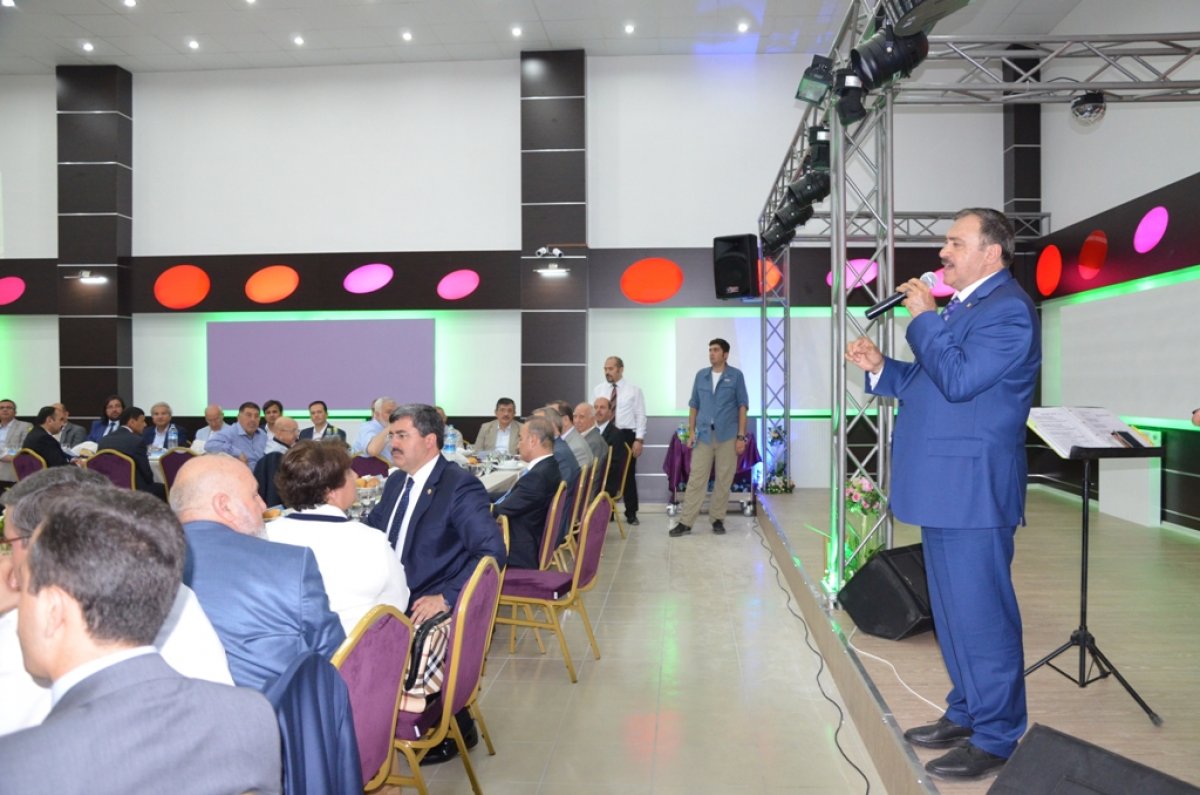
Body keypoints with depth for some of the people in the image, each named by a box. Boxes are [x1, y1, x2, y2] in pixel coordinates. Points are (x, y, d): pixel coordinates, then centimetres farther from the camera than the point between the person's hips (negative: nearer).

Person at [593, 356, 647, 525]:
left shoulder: (634, 390, 0)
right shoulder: (598, 390, 7)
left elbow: (640, 416, -2)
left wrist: (638, 439, -10)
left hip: (626, 435, -2)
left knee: (628, 475, 5)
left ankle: (631, 513, 17)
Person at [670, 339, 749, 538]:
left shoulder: (736, 375, 1)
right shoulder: (701, 375, 9)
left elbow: (742, 406, 0)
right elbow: (694, 405, 12)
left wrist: (741, 436, -5)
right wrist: (691, 431, 4)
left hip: (727, 436, -2)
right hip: (703, 435, 2)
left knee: (723, 480, 5)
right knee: (696, 479, -1)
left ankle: (717, 520, 17)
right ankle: (686, 522, 1)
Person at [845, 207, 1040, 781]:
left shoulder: (1007, 309, -13)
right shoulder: (961, 305, 17)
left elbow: (958, 380, -24)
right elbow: (930, 383, 21)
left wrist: (923, 318, -15)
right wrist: (880, 367, 6)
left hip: (973, 489, -10)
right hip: (946, 487, 10)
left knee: (981, 613, 0)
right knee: (953, 610, 19)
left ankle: (995, 738, 14)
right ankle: (966, 713, 33)